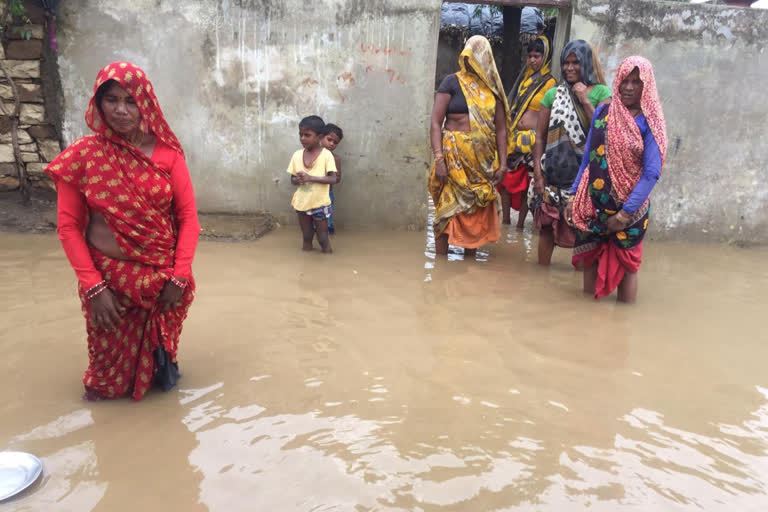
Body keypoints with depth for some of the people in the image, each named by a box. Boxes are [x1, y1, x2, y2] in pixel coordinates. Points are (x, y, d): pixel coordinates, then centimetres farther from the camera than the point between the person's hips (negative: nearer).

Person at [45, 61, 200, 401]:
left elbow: (188, 216, -5)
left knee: (157, 350, 19)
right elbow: (68, 227, -7)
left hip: (164, 277, 1)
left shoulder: (167, 152, -6)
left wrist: (179, 276, -11)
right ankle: (104, 385, 49)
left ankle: (159, 372, 50)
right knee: (112, 356, 18)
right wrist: (93, 286, -13)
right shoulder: (82, 155, -9)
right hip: (108, 277, 0)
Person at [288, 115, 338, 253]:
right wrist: (298, 180, -18)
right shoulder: (297, 155, 0)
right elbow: (292, 179, 6)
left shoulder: (326, 155, -12)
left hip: (320, 204, -4)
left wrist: (311, 177, -27)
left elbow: (333, 179, -18)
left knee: (323, 238, 9)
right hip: (302, 203, 4)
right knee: (306, 237, 17)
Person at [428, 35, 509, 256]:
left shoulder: (493, 89, 11)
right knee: (448, 209, -3)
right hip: (454, 157, -4)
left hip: (483, 161, 4)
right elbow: (436, 123, -5)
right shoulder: (452, 82, 1)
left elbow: (500, 128, 12)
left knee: (478, 213, 8)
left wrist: (503, 163, 4)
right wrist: (439, 159, -15)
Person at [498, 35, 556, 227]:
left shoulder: (549, 83, -5)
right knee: (506, 179, 7)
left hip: (532, 138, -6)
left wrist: (539, 138, -10)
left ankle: (520, 225, 13)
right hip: (514, 137, 6)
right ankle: (505, 221, 18)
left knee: (525, 184, 3)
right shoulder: (524, 78, 13)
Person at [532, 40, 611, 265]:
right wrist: (537, 173, -3)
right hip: (555, 172, 2)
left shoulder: (601, 92, 2)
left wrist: (585, 100, -11)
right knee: (547, 224, 6)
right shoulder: (553, 94, 6)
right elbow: (540, 137, 5)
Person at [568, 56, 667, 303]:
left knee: (626, 265, 10)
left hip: (629, 208, -4)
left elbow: (651, 173, -12)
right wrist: (574, 196, 6)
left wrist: (626, 212, -16)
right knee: (589, 262, 12)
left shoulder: (649, 122, -7)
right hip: (592, 203, 4)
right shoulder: (603, 112, 5)